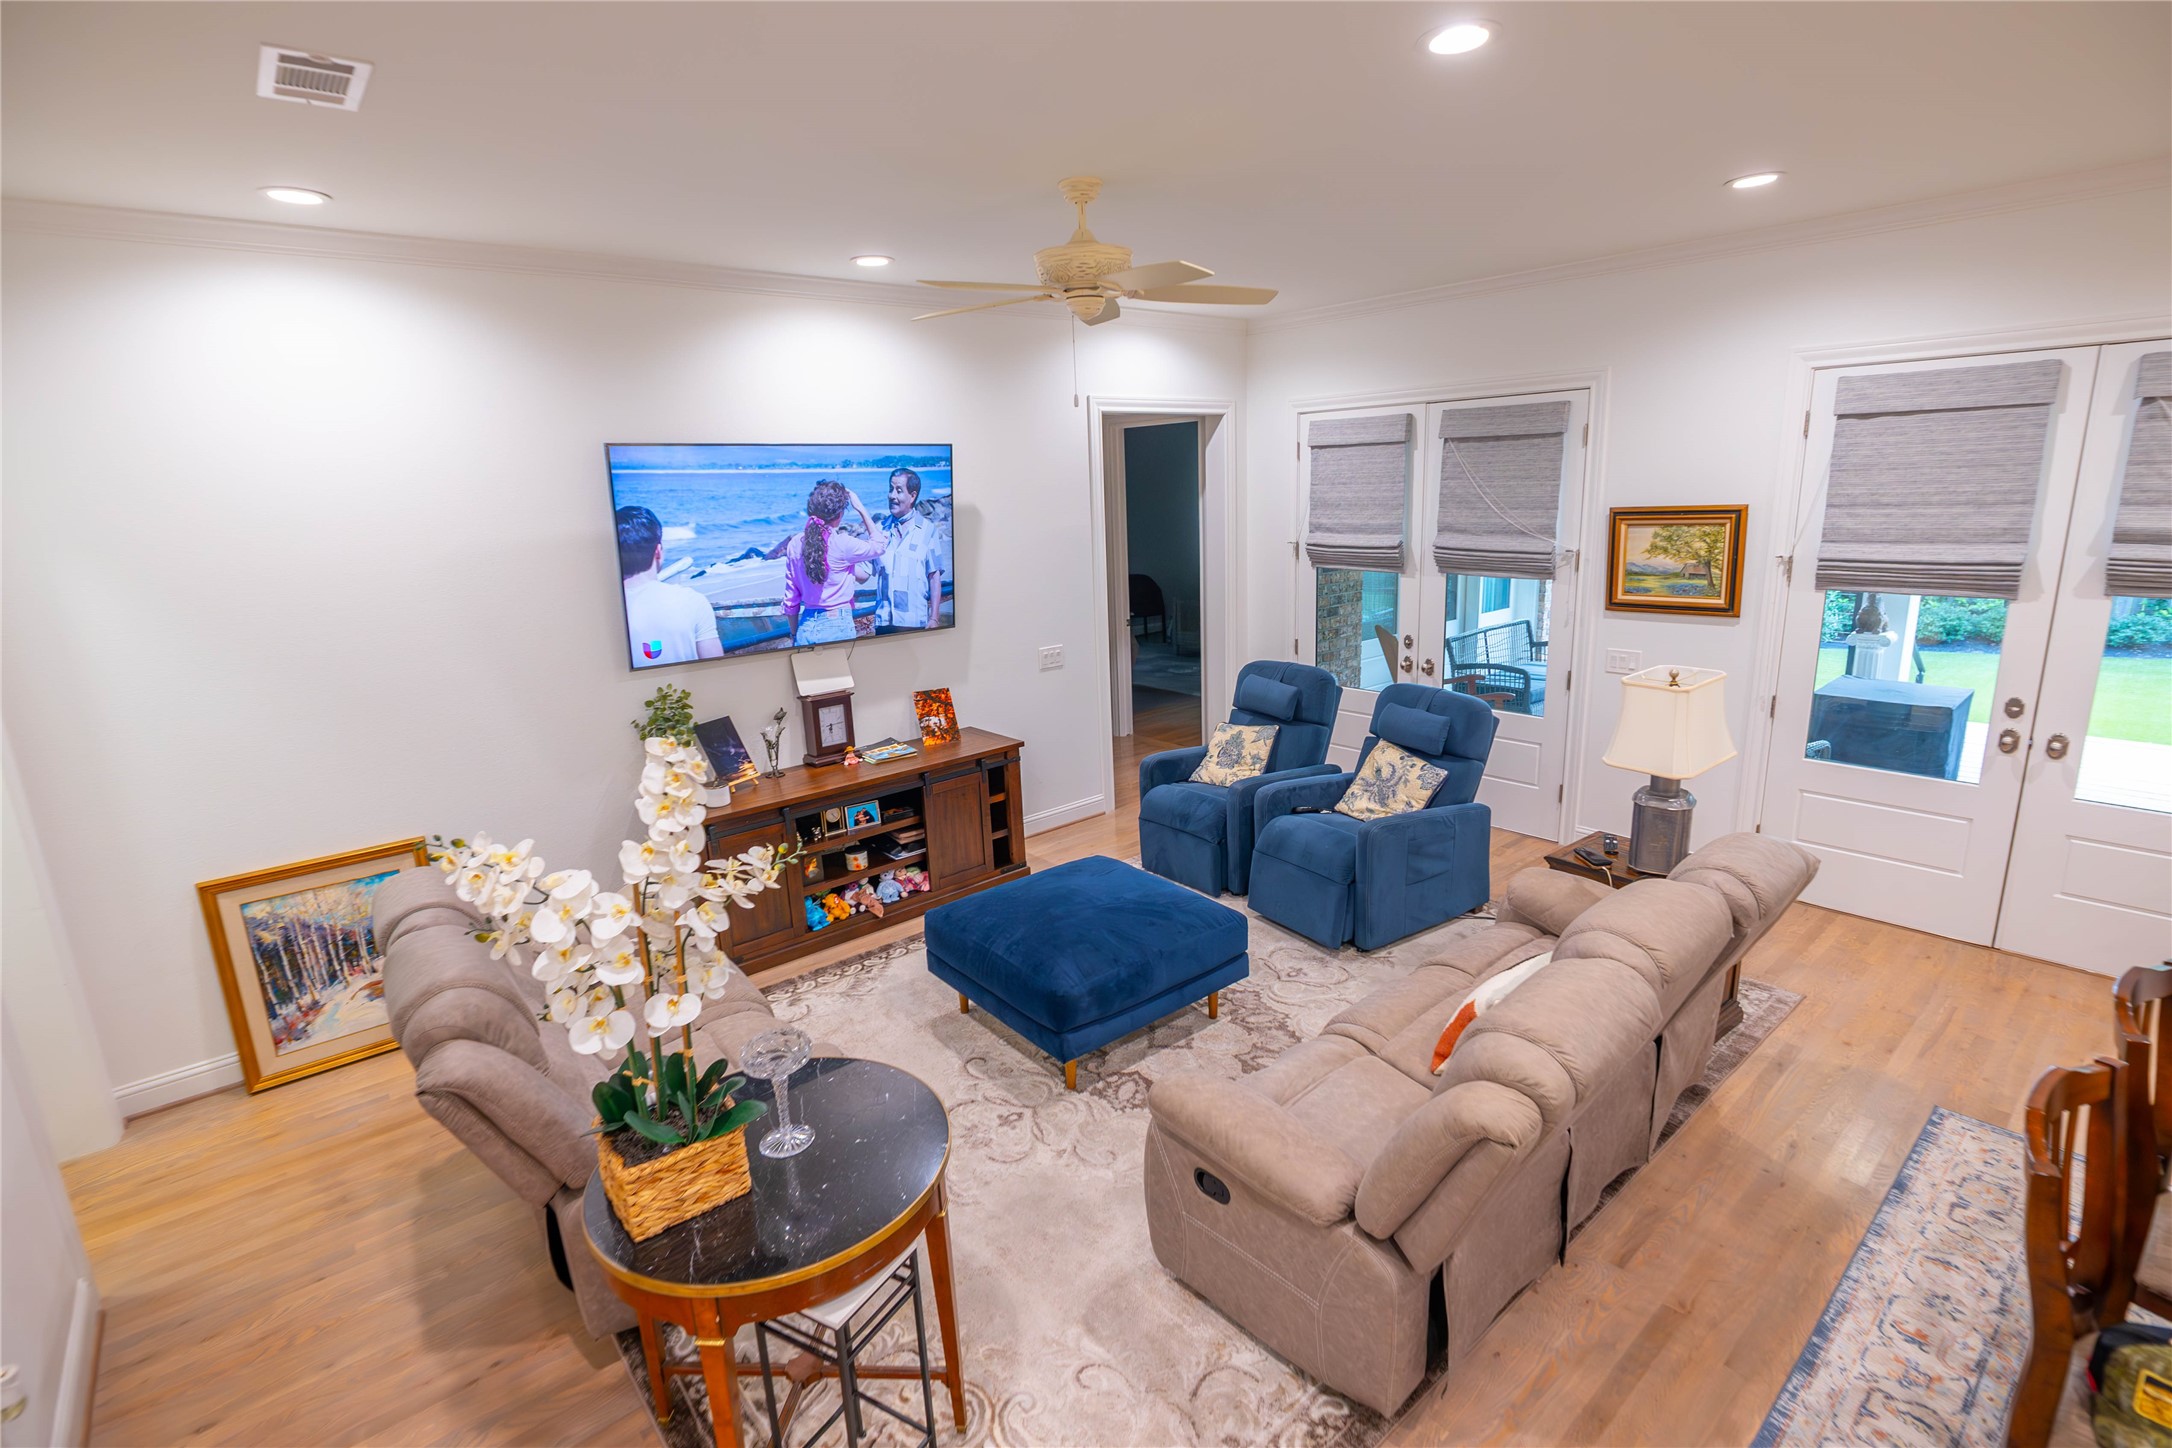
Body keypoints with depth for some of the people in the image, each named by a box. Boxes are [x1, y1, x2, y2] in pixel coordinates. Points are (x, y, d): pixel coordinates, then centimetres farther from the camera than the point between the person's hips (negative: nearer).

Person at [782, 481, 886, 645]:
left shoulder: (795, 544, 0)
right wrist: (861, 508, 7)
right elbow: (879, 544, 5)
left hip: (806, 626, 5)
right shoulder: (843, 544, -14)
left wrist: (794, 634, 16)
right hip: (837, 626, -4)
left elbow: (790, 599, 5)